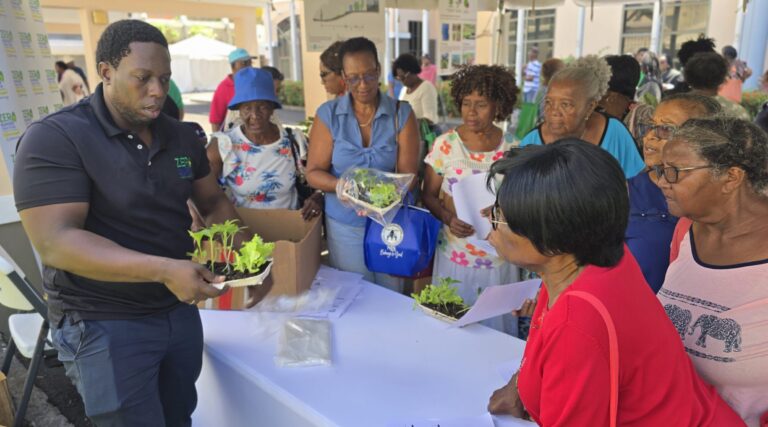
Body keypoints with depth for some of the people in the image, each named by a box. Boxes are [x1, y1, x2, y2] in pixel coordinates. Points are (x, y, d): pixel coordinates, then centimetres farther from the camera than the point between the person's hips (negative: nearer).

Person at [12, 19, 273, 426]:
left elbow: (214, 202, 14)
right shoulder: (54, 138, -15)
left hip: (181, 311, 6)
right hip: (105, 325, -6)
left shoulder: (181, 136, 5)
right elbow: (54, 241, -24)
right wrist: (164, 270, -33)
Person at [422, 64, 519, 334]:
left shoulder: (512, 148, -2)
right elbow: (428, 195, -1)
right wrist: (448, 218, -20)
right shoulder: (445, 144, -7)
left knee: (496, 324, 13)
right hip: (454, 254, -1)